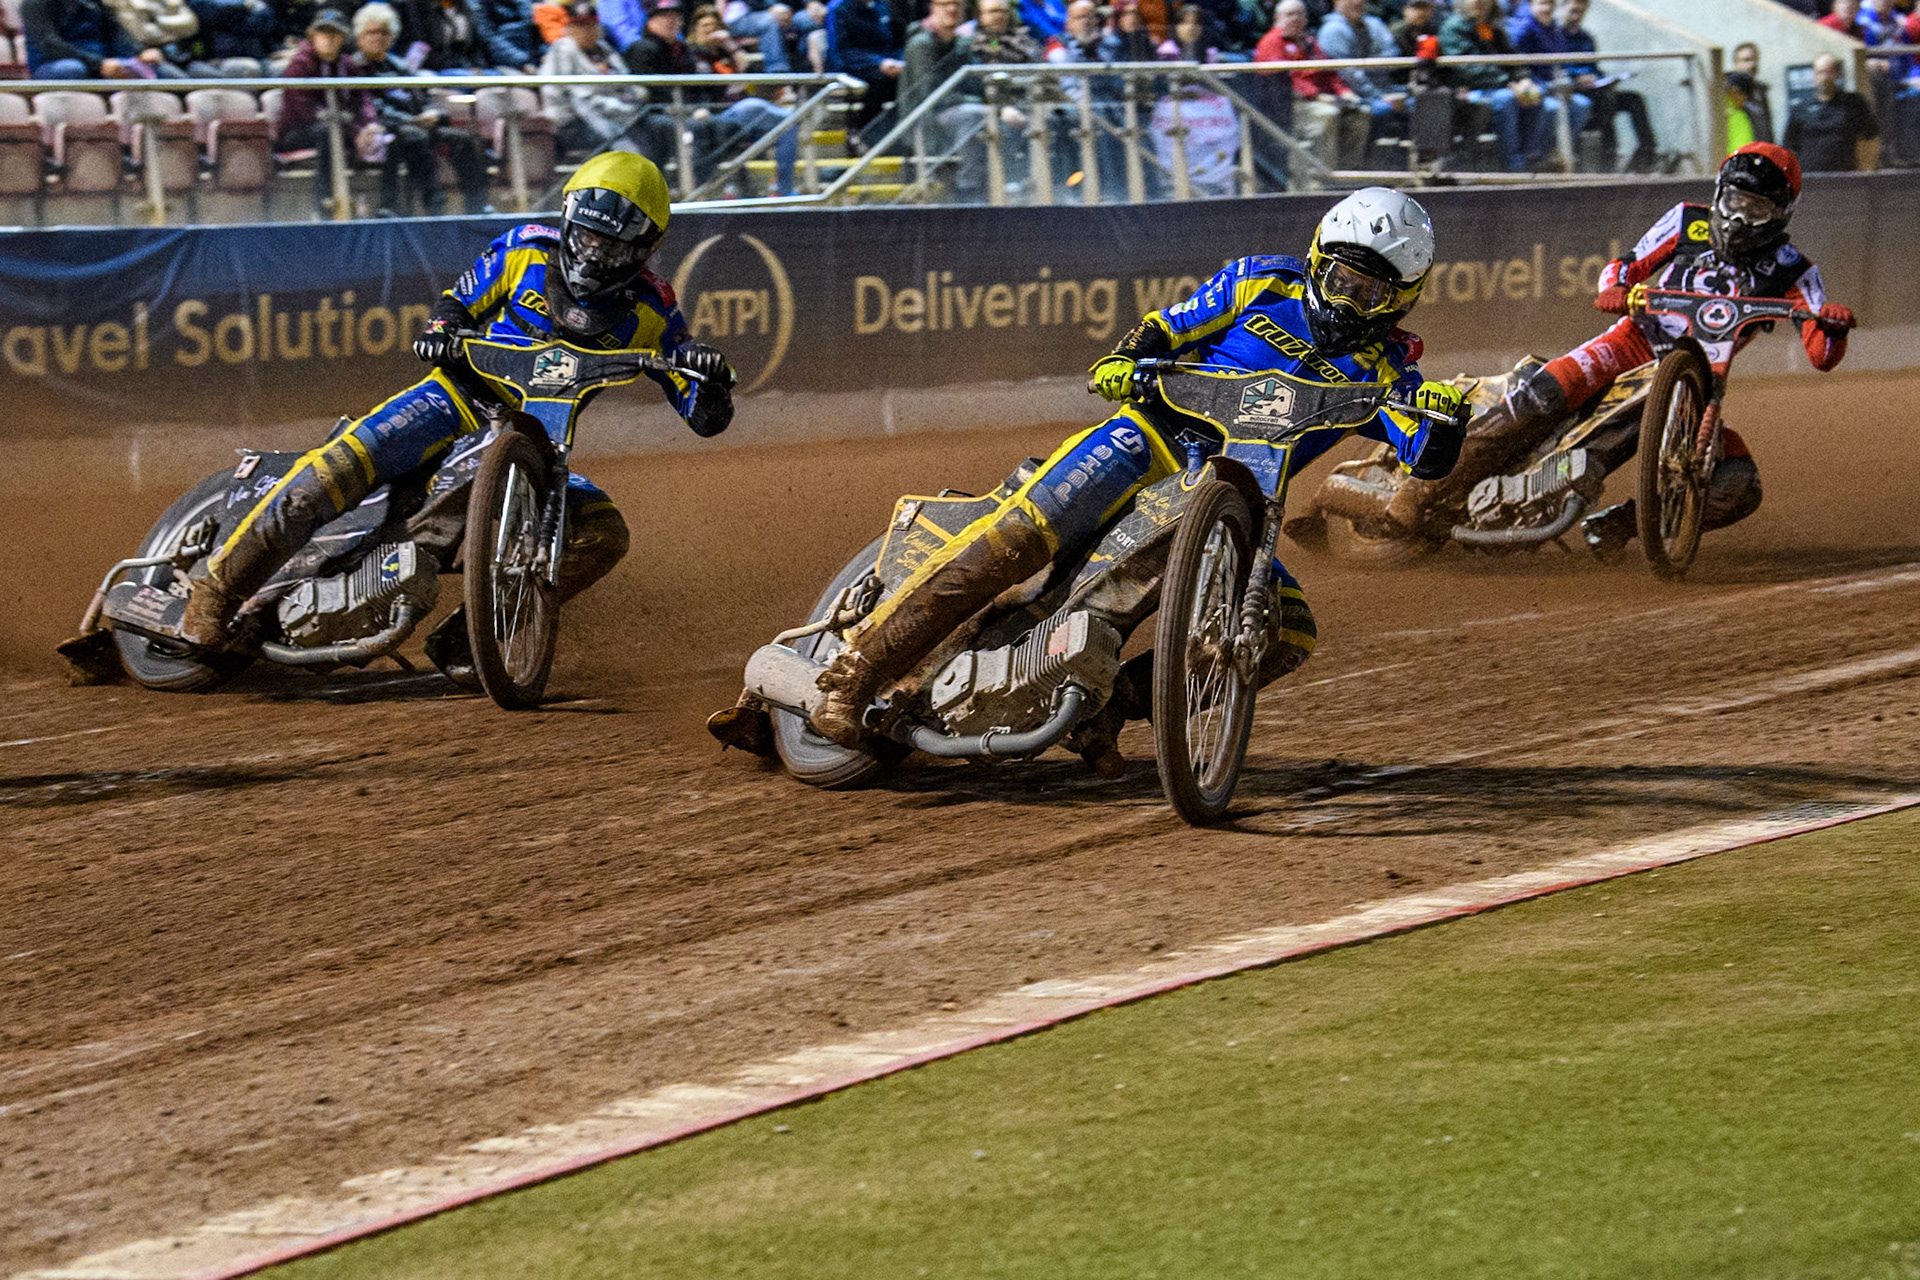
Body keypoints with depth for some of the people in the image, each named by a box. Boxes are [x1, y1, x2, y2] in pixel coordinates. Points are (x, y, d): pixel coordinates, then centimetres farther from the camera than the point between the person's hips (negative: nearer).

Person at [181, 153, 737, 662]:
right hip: (462, 396, -2)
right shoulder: (526, 250, -2)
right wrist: (440, 331, -12)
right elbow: (458, 301, 11)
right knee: (341, 466, -27)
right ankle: (219, 587, -20)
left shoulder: (649, 310, -2)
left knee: (603, 535, -21)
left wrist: (709, 375, -26)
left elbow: (705, 417, -3)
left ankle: (463, 637, -15)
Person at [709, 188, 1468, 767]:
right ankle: (851, 676, -30)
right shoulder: (1264, 283, 8)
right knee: (1017, 537, -27)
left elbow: (1428, 459, -5)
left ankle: (1104, 702, -12)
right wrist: (1127, 360, -11)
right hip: (1157, 435, -3)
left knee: (1288, 635, -19)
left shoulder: (1380, 371, 8)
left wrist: (1447, 417, -28)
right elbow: (1168, 328, 11)